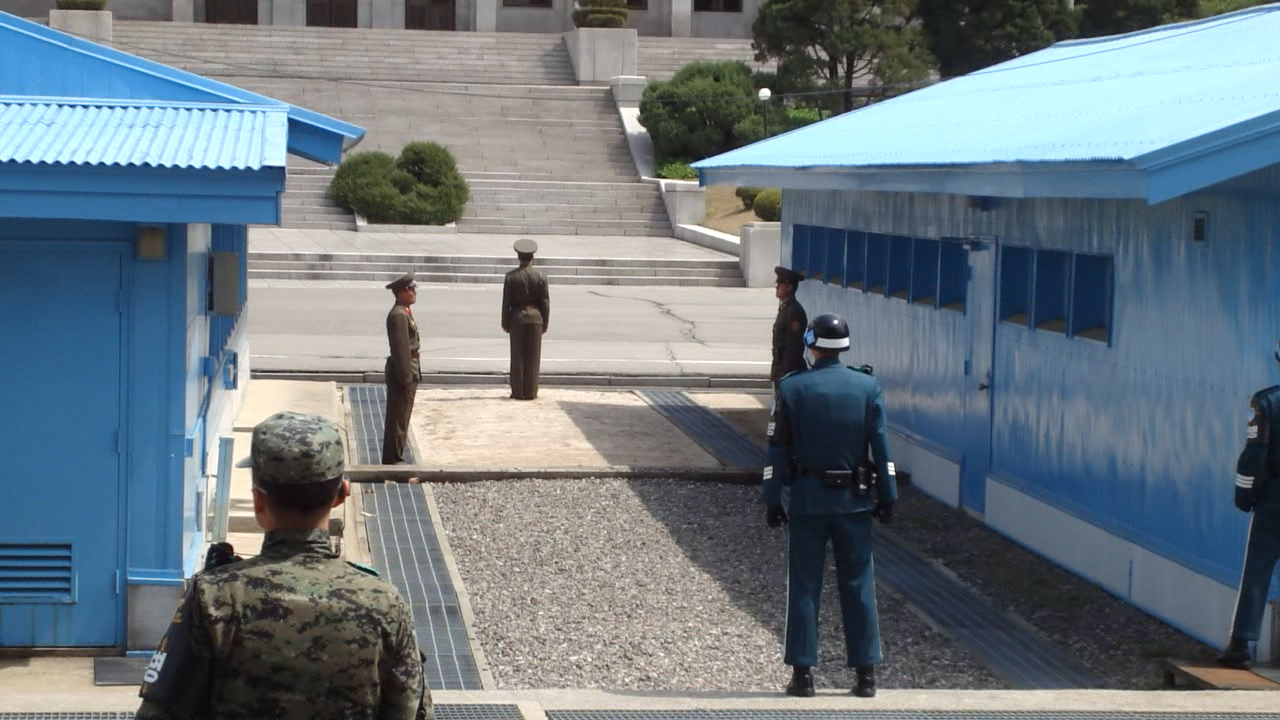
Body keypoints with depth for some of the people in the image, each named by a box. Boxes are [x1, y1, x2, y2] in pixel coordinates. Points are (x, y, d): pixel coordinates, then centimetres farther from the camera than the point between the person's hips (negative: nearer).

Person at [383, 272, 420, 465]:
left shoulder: (404, 313, 16)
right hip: (403, 372, -10)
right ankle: (392, 460, -1)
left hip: (408, 373, 10)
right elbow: (401, 348, -21)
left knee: (400, 418, 14)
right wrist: (406, 377, -21)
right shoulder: (399, 315, -17)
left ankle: (394, 458, 21)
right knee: (398, 418, -5)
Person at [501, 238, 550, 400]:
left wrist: (505, 323, 4)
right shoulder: (541, 277, -2)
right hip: (535, 318, 0)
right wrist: (544, 324, 7)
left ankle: (518, 392, 3)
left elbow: (506, 302, -3)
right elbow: (545, 302, 0)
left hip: (517, 318, 0)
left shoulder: (511, 276, -5)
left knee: (517, 357, 4)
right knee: (533, 358, 4)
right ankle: (530, 392, 4)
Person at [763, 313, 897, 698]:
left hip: (807, 497, -1)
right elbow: (881, 448, -2)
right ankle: (866, 673, 8)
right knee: (858, 586, 7)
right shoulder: (867, 387, -2)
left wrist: (773, 499, 1)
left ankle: (803, 673, 6)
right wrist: (886, 496, 5)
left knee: (804, 587, 5)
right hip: (854, 499, 1)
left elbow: (780, 449, -4)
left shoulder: (791, 388, -6)